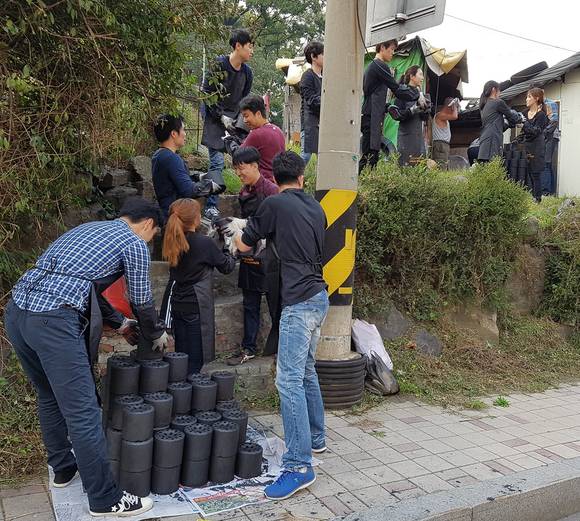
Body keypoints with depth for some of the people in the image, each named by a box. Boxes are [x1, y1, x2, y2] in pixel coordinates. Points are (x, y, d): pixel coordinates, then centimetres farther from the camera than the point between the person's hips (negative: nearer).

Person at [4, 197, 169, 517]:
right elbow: (142, 302, 10)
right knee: (82, 412, -1)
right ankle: (105, 499, 9)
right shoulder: (134, 244, 5)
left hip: (16, 311, 9)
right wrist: (156, 335, 29)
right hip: (54, 322, -9)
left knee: (49, 397, 25)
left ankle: (62, 468, 41)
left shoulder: (88, 229, 28)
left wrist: (119, 323, 44)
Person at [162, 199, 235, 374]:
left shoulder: (174, 242, 2)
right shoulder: (204, 243, -15)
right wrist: (229, 251, 14)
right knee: (195, 360, 1)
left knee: (181, 354, 15)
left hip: (177, 305, 7)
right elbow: (226, 267, -4)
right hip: (197, 307, -6)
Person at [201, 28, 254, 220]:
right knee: (217, 162, -13)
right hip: (215, 118, -6)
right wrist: (222, 117, -13)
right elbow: (206, 95, -9)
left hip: (235, 120, 6)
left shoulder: (247, 71, 8)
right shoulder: (219, 65, -9)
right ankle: (211, 207, -9)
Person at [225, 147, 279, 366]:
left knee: (275, 304, 2)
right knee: (250, 305, 13)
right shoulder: (244, 191, 13)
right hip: (249, 257, 8)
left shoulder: (270, 190, -12)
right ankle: (249, 349, 22)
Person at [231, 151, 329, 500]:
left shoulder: (275, 205, -6)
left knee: (289, 380, -10)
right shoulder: (316, 208, 13)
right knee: (306, 371, 21)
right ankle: (315, 439, 32)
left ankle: (300, 466, -11)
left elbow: (244, 245, 5)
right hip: (319, 297, 8)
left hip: (300, 301, -8)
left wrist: (236, 231, 27)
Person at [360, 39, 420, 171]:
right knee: (371, 157, -13)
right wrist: (417, 95, 3)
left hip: (368, 116, 10)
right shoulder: (380, 66, -7)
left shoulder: (371, 66, 23)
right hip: (373, 117, -10)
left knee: (367, 156, 7)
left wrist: (388, 107, 16)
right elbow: (397, 89, -9)